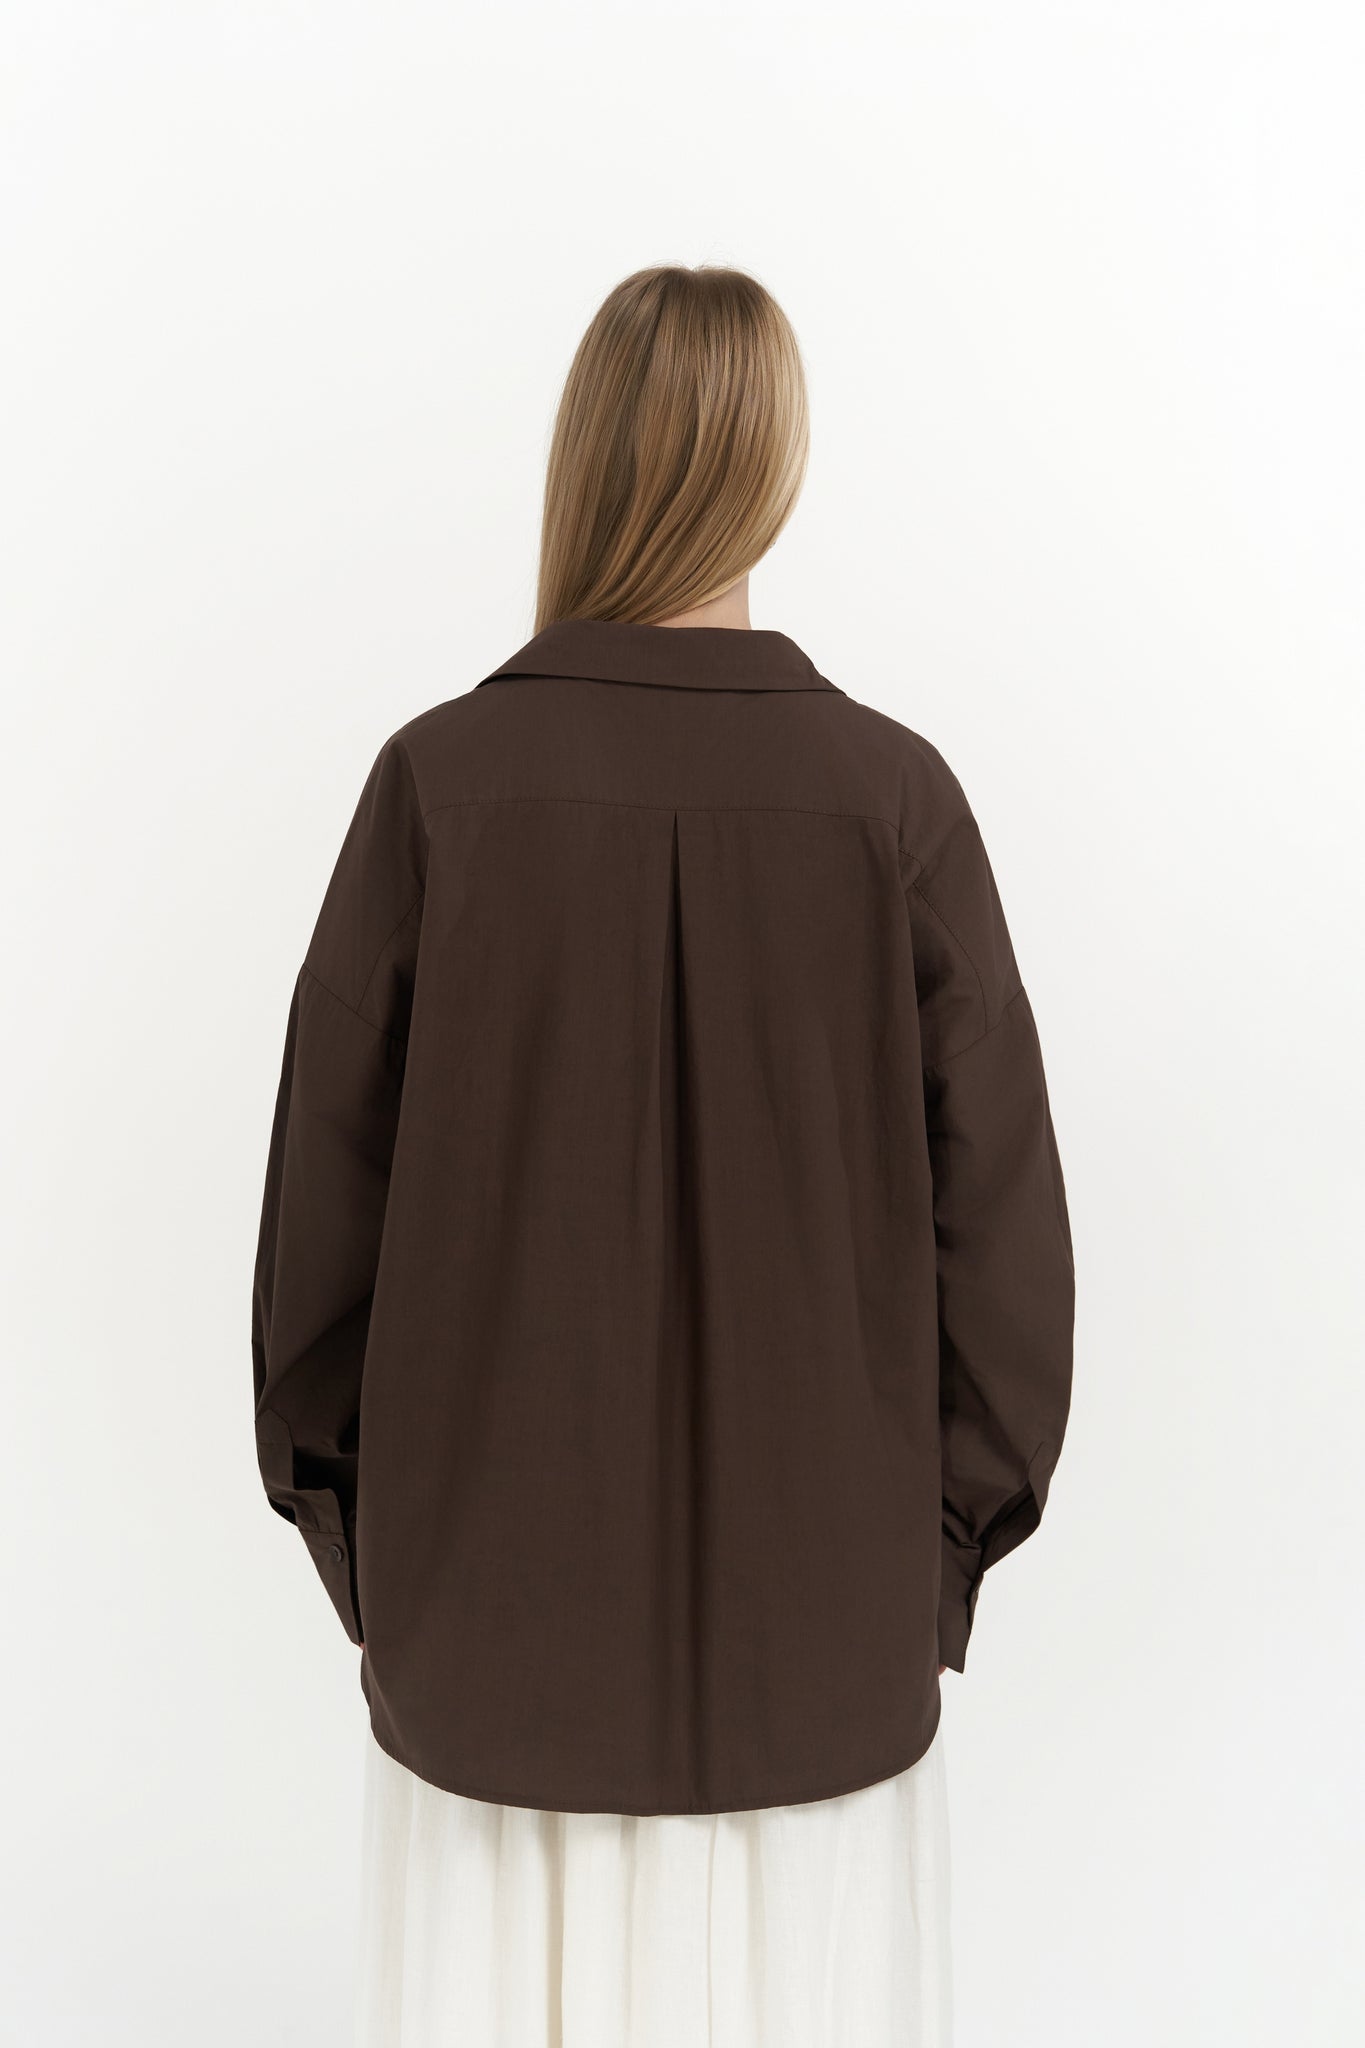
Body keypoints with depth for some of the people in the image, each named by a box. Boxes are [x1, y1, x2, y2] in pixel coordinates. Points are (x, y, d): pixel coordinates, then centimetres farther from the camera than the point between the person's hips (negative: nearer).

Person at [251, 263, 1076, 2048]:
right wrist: (939, 1571, 5)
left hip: (502, 1593, 0)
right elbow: (1000, 1213, -9)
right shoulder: (894, 795, -11)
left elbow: (326, 1189, -8)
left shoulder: (444, 781, -12)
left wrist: (358, 1558, 7)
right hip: (814, 1609, 0)